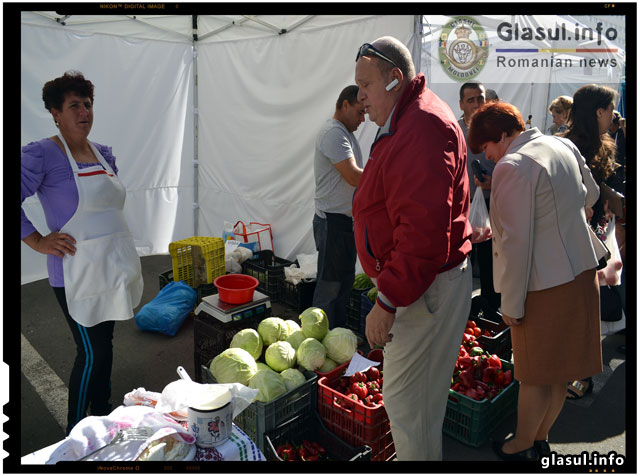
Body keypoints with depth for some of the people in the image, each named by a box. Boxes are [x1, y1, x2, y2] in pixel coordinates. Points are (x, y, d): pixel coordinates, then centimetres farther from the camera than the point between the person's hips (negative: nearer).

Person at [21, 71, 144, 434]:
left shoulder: (104, 153, 9)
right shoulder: (41, 154, -12)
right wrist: (39, 242, -16)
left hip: (114, 266, 7)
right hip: (79, 272, -7)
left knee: (105, 343, 18)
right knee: (92, 353, 1)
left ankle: (102, 411, 36)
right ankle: (75, 433, 22)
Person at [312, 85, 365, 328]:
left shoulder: (346, 133, 18)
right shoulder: (334, 133, -15)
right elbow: (354, 177, -23)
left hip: (347, 220, 10)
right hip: (333, 221, -10)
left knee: (344, 281, 16)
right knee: (330, 284, -2)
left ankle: (340, 332, 28)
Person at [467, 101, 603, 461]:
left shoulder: (512, 167, -20)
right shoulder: (564, 146, 6)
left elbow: (516, 242, -22)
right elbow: (590, 195, 21)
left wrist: (511, 303, -15)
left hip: (544, 283, -8)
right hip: (582, 270, 9)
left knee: (536, 374, 8)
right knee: (561, 366, 18)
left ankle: (523, 446, 27)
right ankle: (542, 438, 36)